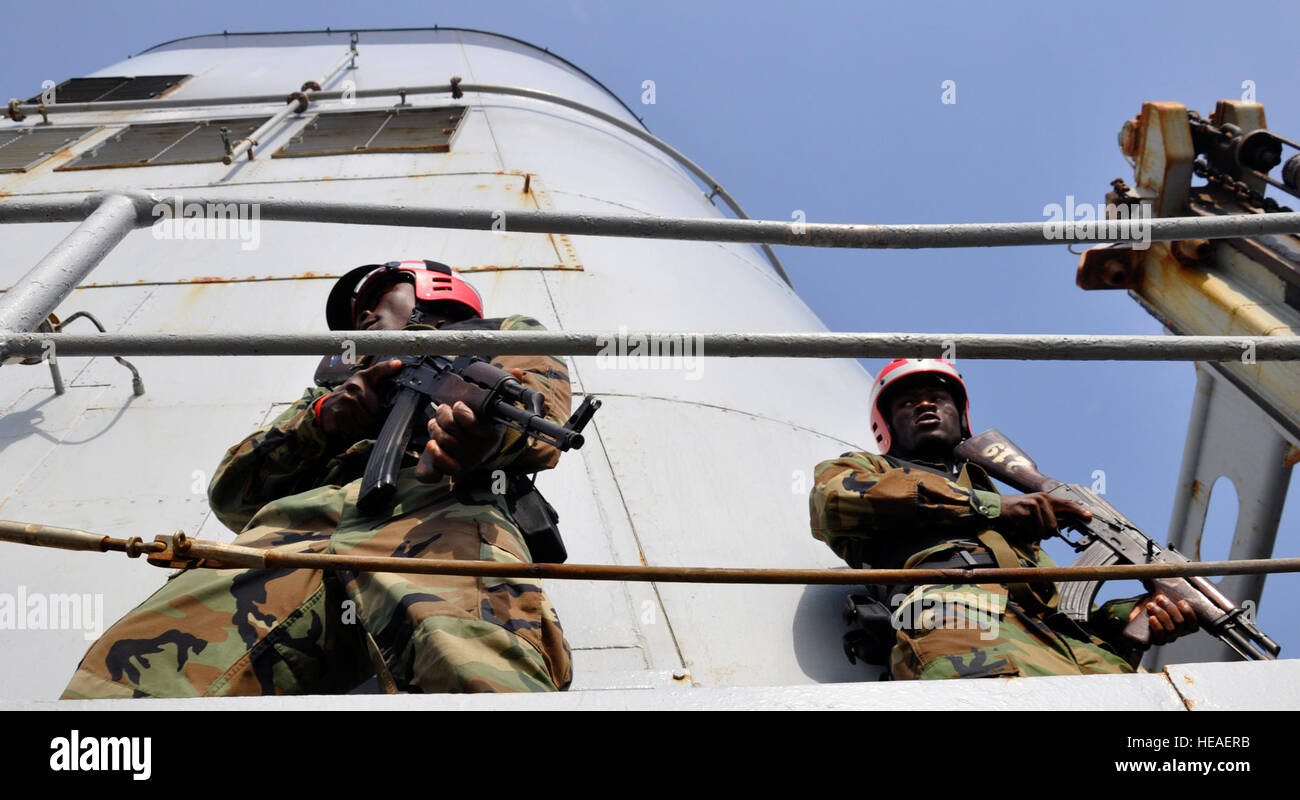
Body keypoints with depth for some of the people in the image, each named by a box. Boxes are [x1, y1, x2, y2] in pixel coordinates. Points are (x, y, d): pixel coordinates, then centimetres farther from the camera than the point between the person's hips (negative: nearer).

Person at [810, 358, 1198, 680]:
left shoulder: (1018, 508, 42)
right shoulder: (860, 469, 30)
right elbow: (837, 498, 3)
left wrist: (1131, 615, 8)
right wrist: (992, 505, 8)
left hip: (1062, 637, 5)